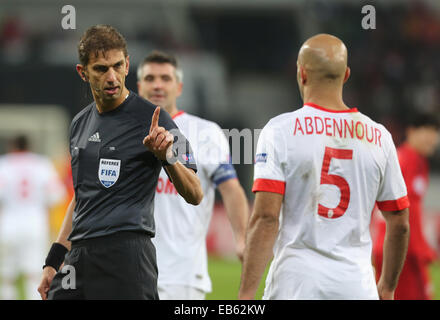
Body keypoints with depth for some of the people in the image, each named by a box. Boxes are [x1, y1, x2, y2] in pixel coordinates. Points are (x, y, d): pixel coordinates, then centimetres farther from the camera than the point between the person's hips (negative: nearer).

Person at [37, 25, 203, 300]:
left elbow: (194, 195, -9)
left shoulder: (151, 119, -4)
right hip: (79, 255, 6)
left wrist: (167, 157, -27)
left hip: (126, 255, -6)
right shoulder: (80, 124, 16)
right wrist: (54, 261, 20)